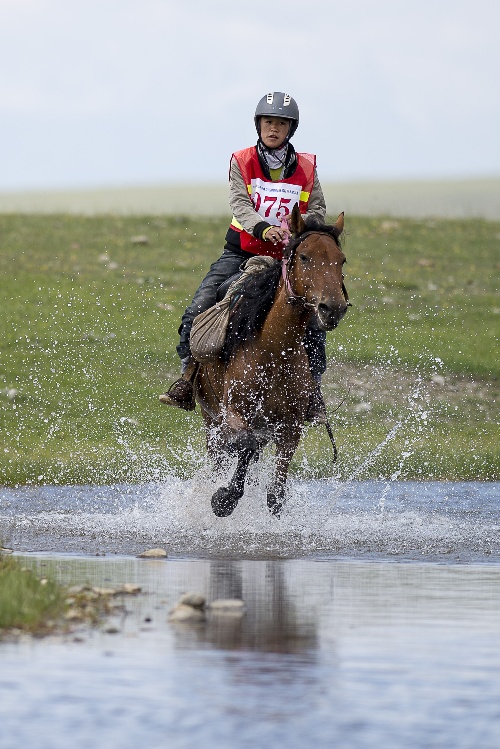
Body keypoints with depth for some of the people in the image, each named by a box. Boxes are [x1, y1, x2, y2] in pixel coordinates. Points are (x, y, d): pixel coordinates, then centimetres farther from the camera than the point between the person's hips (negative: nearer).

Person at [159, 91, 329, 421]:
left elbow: (317, 210, 0)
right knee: (197, 310, -16)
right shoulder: (241, 162, -1)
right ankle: (188, 376, -4)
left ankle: (313, 389, 1)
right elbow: (240, 203, -15)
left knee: (313, 324, -15)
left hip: (287, 258, 0)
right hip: (242, 253, 0)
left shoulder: (307, 168, 2)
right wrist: (262, 229, -36)